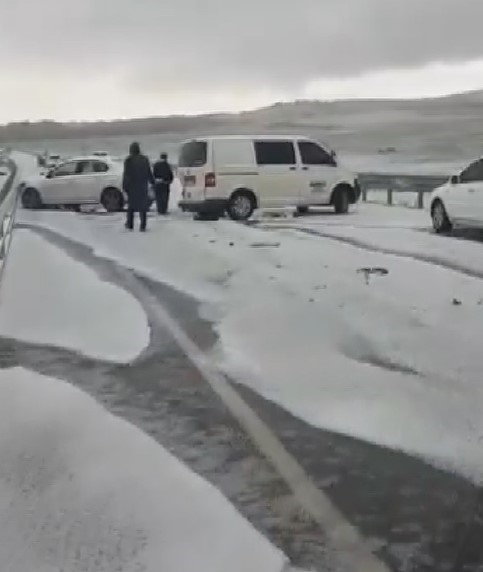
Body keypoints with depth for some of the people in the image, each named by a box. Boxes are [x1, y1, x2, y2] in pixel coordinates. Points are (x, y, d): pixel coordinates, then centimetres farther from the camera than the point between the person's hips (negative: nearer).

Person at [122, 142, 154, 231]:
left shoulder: (128, 160, -8)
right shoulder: (145, 159, 0)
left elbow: (126, 175, -9)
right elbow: (149, 173, 4)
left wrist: (124, 187, -6)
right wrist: (152, 183, 15)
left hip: (132, 186, -1)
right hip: (143, 186, 1)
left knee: (131, 205, 13)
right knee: (143, 205, 4)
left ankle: (130, 224, 17)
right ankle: (142, 226, -2)